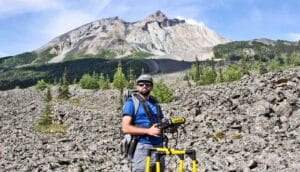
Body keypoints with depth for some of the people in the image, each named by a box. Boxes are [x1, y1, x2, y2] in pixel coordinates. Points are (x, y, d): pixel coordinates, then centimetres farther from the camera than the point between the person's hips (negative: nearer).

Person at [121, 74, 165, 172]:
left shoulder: (154, 103, 17)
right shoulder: (131, 103, -1)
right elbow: (126, 128, -11)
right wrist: (148, 131, -20)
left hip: (158, 148, 6)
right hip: (142, 149, -6)